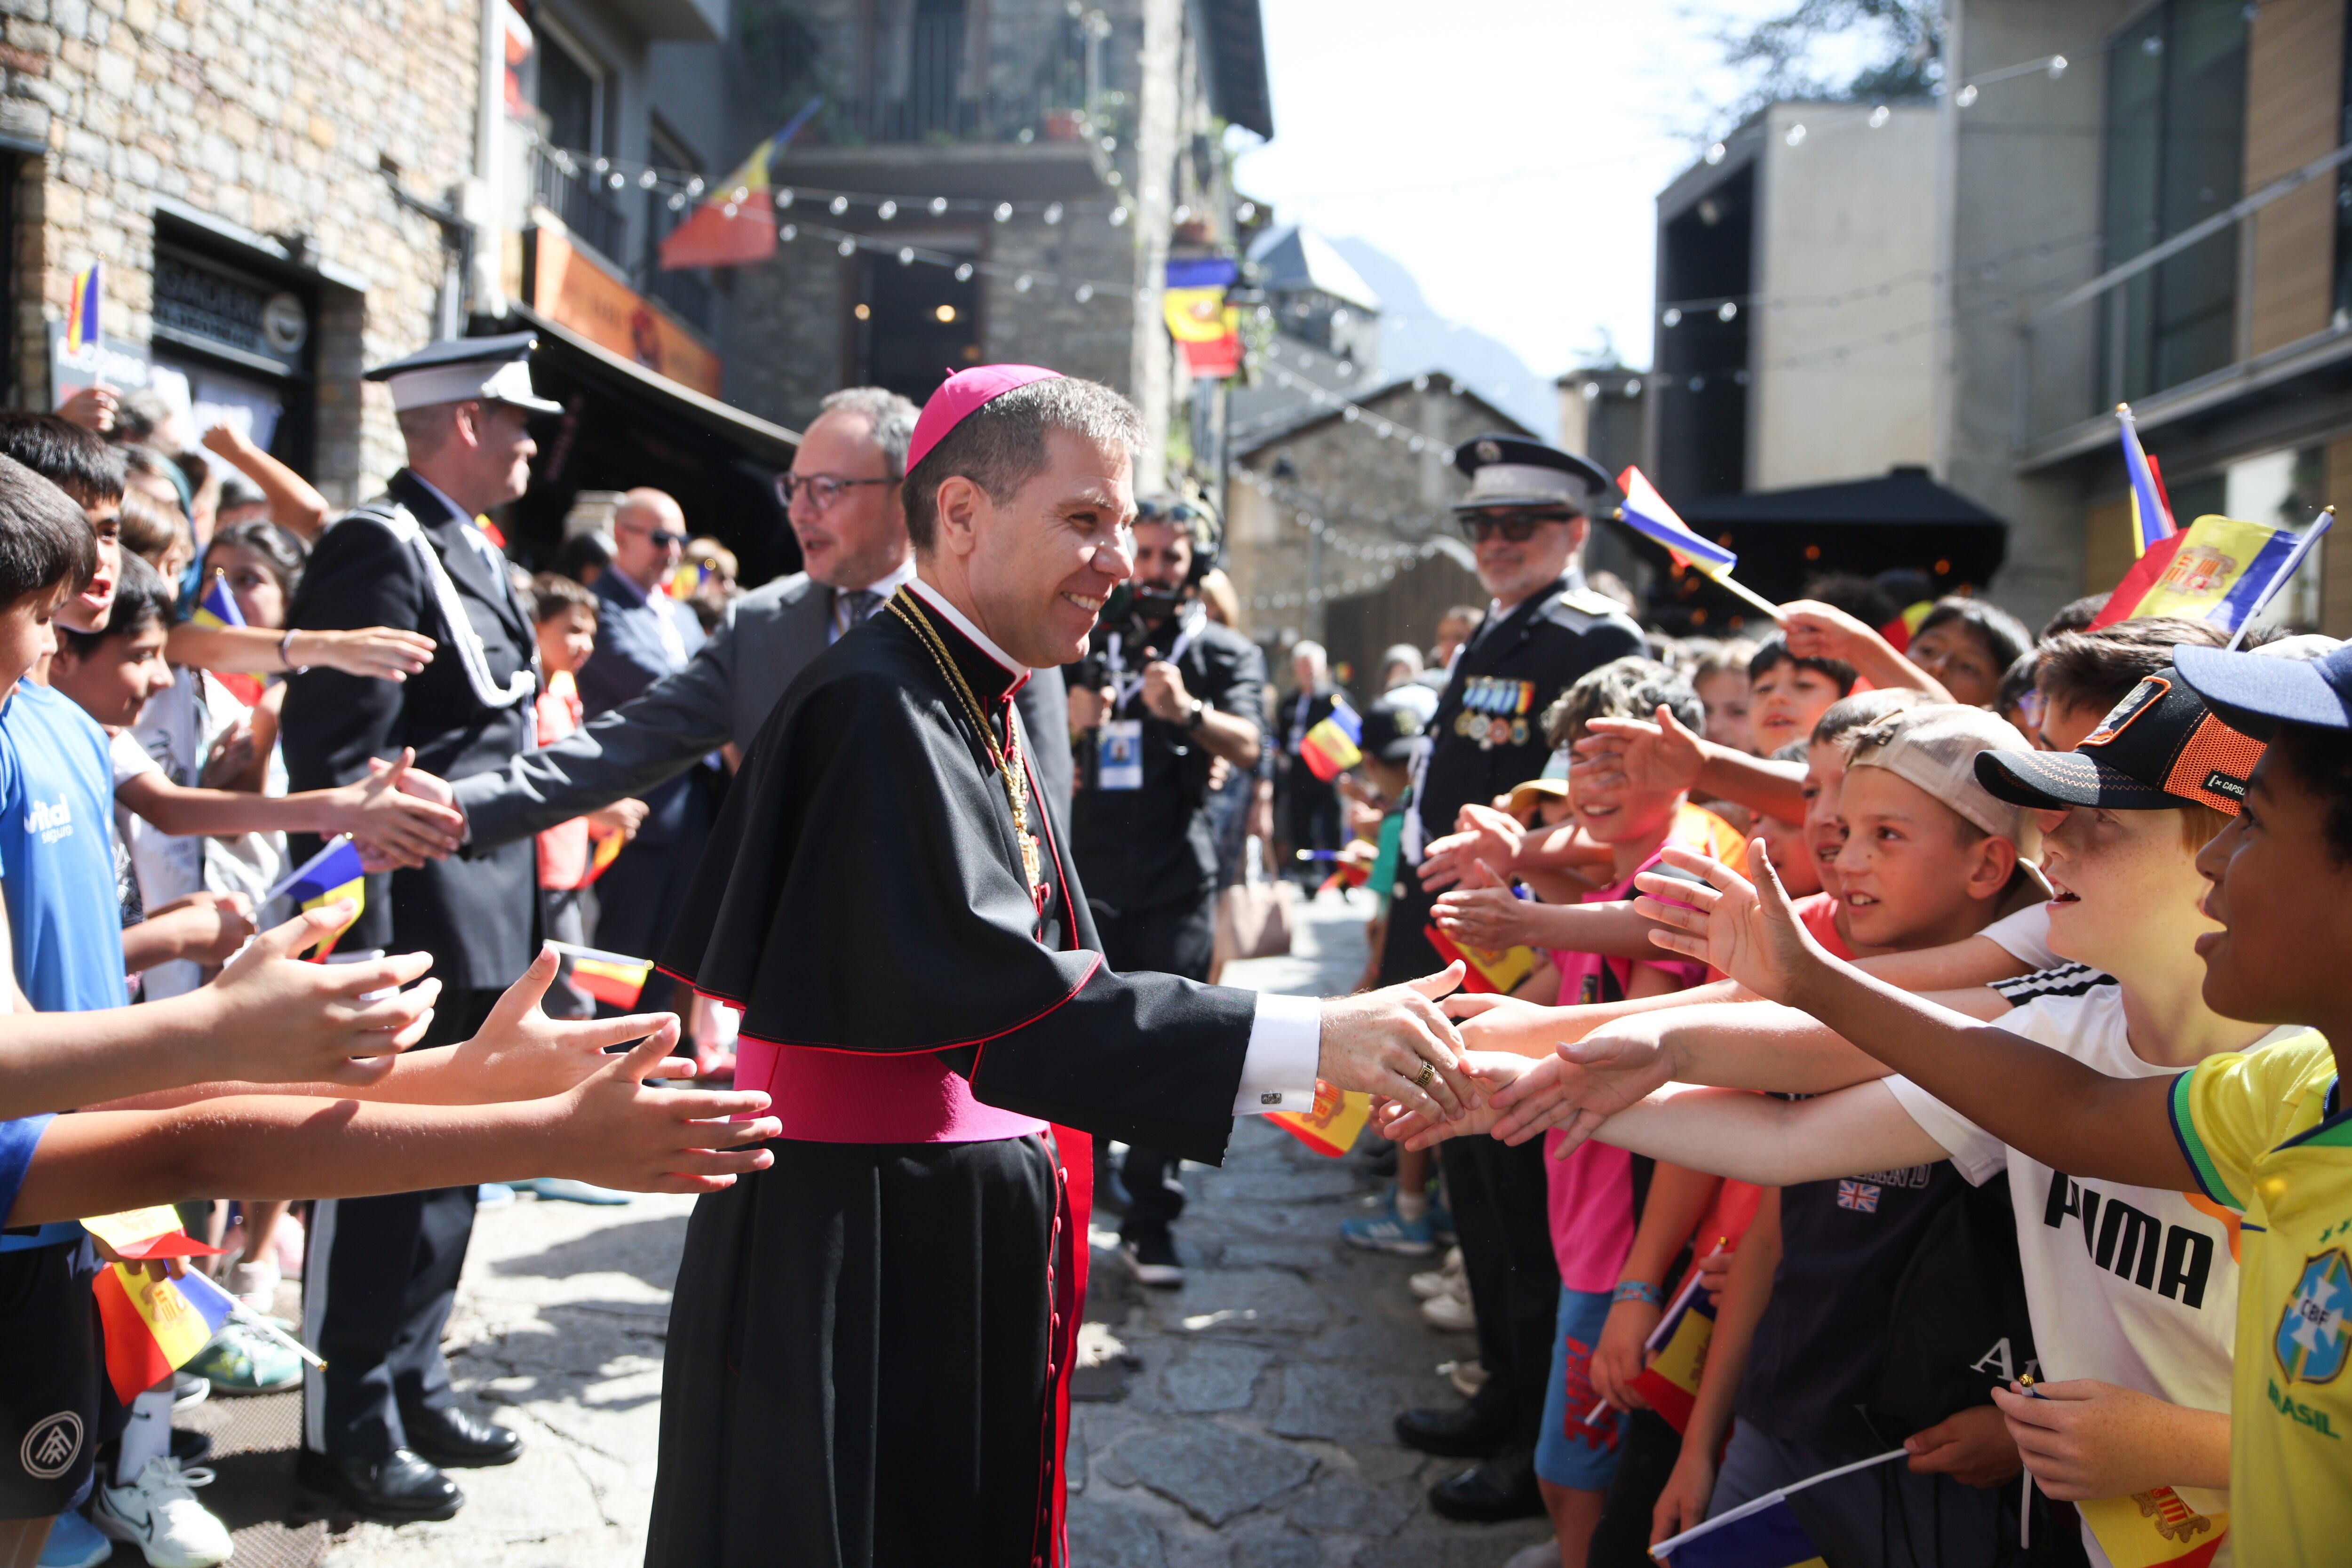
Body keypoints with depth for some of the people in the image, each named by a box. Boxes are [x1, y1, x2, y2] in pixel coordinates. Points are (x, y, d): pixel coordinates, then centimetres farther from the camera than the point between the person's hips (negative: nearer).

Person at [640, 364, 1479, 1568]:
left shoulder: (982, 711, 10)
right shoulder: (875, 710, -21)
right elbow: (991, 994, -31)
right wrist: (1303, 1041, -33)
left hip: (972, 1246, 9)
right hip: (860, 1259, -9)